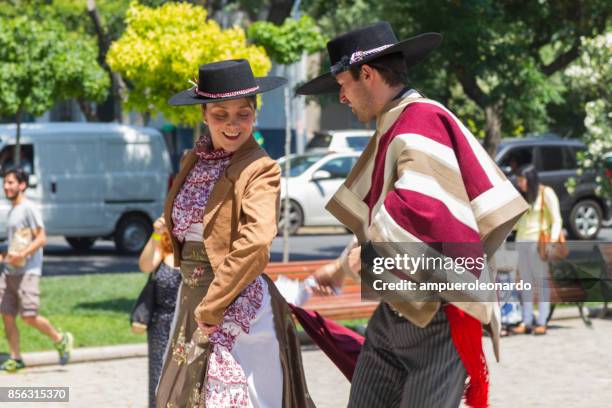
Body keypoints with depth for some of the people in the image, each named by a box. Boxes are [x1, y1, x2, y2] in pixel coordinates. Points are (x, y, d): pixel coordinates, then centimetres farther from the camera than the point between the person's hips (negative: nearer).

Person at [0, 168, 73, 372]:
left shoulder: (28, 209, -9)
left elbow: (41, 238, -15)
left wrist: (21, 255, -26)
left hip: (28, 272, -8)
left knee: (29, 316, -11)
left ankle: (61, 340, 9)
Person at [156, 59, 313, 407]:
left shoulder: (260, 169, -13)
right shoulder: (195, 160, 8)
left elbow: (255, 243, -26)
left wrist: (211, 309, -21)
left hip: (237, 308, -7)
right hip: (192, 298, 7)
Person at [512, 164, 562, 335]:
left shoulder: (546, 193, -3)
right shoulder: (523, 196, 17)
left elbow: (557, 220, -7)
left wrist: (553, 239, -18)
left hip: (538, 241, -6)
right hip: (521, 241, 6)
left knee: (541, 281, -4)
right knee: (525, 281, 4)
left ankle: (542, 322, -5)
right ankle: (526, 321, 5)